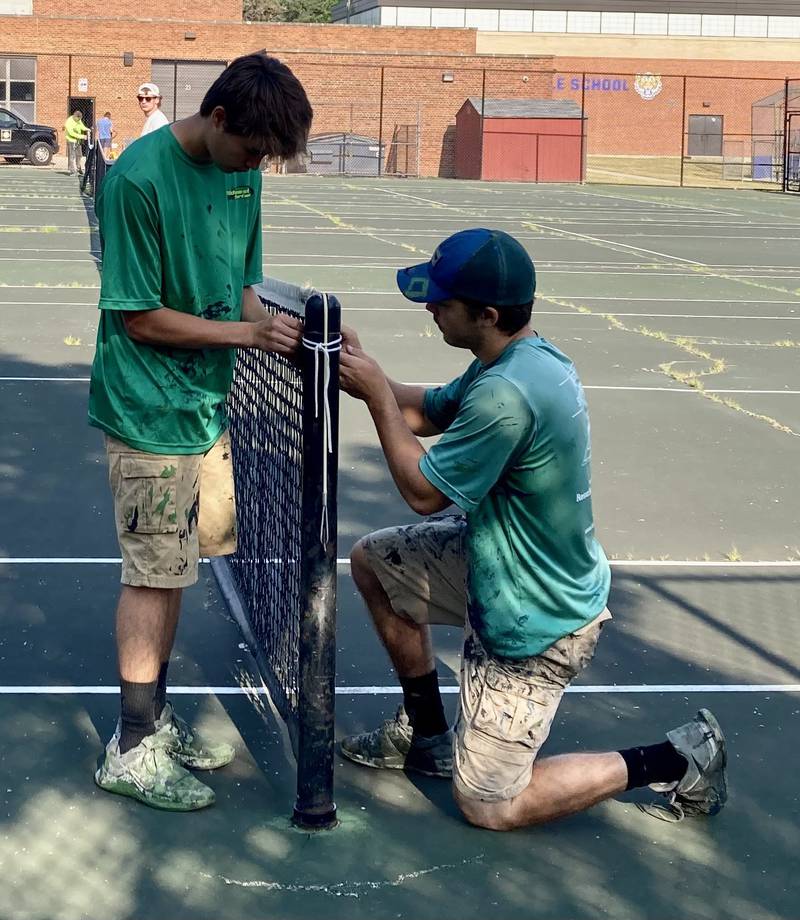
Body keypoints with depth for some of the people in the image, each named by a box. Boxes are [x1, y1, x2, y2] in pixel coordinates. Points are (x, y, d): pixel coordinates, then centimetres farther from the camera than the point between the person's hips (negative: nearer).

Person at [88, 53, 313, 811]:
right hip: (150, 413, -7)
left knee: (173, 568, 14)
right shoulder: (140, 177, -19)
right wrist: (248, 333, -20)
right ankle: (131, 752, 12)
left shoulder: (241, 170, 3)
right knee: (154, 574, 0)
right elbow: (142, 320, -17)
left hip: (206, 403, 7)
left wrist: (276, 341, -5)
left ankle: (153, 718, 28)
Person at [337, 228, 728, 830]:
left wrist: (376, 393, -15)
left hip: (536, 626, -10)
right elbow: (426, 412, 10)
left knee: (488, 807, 0)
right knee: (373, 560, 19)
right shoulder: (526, 357, -2)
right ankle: (427, 733, 31)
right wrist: (362, 370, -6)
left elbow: (424, 491, -21)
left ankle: (676, 759, 6)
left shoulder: (506, 394, -33)